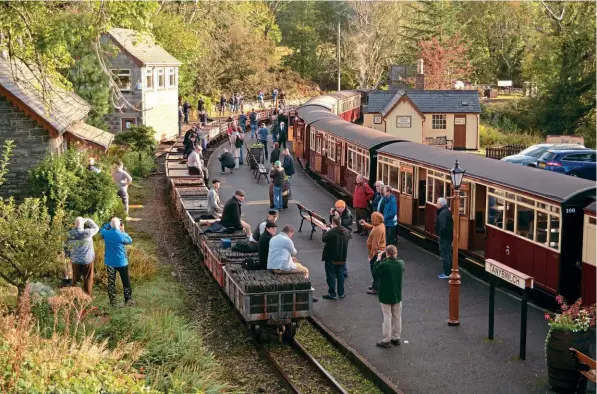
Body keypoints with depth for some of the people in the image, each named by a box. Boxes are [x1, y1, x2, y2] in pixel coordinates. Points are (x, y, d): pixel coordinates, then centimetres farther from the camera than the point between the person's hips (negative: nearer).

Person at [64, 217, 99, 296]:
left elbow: (66, 247, 3)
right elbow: (96, 228, 3)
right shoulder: (87, 232, -16)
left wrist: (69, 256, 17)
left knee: (75, 279, 16)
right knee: (88, 280, 8)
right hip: (87, 260, -3)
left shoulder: (70, 234, -5)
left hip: (75, 260, 3)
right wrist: (88, 220, 10)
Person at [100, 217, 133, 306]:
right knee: (126, 282, 12)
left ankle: (112, 302, 12)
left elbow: (102, 229, 14)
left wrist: (111, 223, 8)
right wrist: (123, 231, 3)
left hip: (110, 262, 2)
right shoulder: (122, 235, -17)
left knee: (111, 282, 11)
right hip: (122, 262, -2)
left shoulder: (106, 234, -9)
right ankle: (128, 300, 16)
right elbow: (130, 241, 2)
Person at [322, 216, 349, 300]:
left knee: (331, 276, 5)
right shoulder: (345, 231, -1)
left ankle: (332, 294, 9)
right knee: (340, 276, 16)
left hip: (331, 258, -6)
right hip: (342, 258, 6)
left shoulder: (331, 232, -23)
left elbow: (324, 239, -8)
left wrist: (325, 231, 8)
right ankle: (341, 293, 22)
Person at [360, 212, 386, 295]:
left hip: (376, 253, -10)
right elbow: (372, 227, 23)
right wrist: (365, 224, 4)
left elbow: (375, 244, -28)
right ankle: (375, 285, 33)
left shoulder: (378, 230, -28)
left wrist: (371, 255, -23)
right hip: (379, 251, 10)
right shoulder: (379, 225, 2)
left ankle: (376, 289, 8)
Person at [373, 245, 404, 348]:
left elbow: (375, 275, -10)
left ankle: (386, 340, 9)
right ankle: (396, 338, 26)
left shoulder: (383, 265, -23)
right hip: (397, 296, 4)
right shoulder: (400, 263, -8)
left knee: (387, 317, 4)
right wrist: (395, 257, 7)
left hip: (386, 297, -4)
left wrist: (378, 261, -7)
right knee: (397, 317, 15)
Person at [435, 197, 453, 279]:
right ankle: (449, 271, 26)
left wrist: (440, 233, -16)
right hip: (449, 235, 10)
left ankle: (446, 273, 2)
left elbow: (443, 227, -33)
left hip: (444, 237, -10)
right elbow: (450, 223, 16)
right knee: (448, 254, 18)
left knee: (444, 255, -3)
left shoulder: (442, 213, -23)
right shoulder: (447, 211, 9)